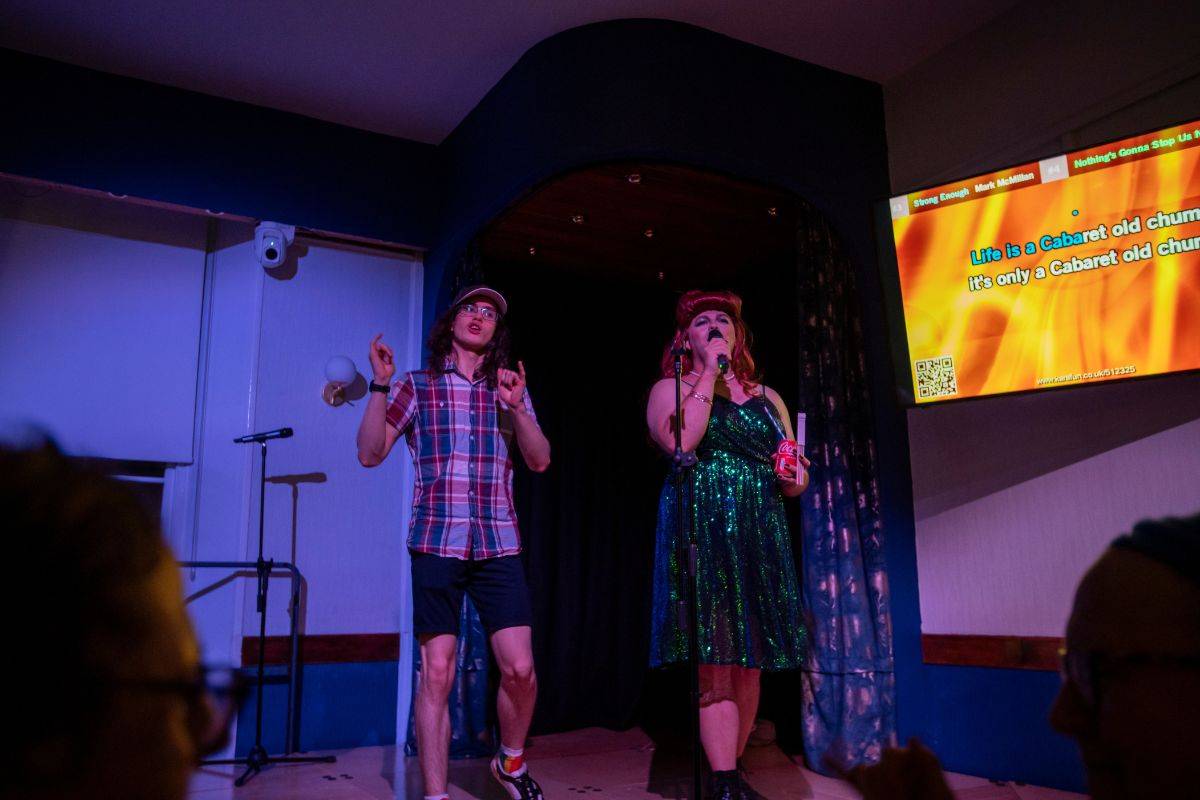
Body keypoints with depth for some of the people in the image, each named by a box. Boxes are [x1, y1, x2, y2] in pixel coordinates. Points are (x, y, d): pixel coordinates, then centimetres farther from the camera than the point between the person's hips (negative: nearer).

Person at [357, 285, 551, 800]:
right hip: (436, 542, -1)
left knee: (519, 669, -3)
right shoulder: (418, 386, 8)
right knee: (436, 672, -2)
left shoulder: (510, 388, 14)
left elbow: (540, 461, 6)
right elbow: (370, 453, 3)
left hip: (498, 544, 2)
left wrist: (516, 408, -9)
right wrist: (380, 386, -8)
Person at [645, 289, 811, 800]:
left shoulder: (767, 397, 20)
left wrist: (794, 478, -2)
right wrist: (710, 374, -9)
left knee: (749, 663, 4)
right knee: (716, 663, -8)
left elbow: (795, 477, 22)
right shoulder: (671, 388, 8)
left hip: (760, 535, 4)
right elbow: (679, 442, -15)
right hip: (702, 532, -4)